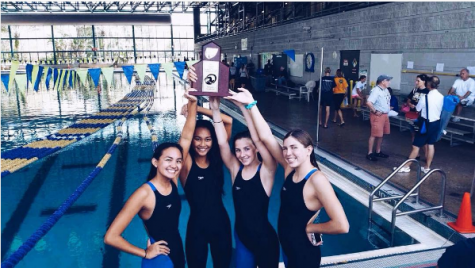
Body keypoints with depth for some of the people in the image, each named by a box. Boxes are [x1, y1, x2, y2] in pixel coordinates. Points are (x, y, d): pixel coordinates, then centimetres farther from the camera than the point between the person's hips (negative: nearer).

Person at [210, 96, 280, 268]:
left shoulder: (266, 170, -15)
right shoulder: (235, 169, -5)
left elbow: (258, 140, -29)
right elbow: (222, 143, -18)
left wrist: (244, 106, -35)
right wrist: (215, 110, -25)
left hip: (264, 239, -4)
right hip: (241, 237, 4)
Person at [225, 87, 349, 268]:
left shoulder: (317, 180, -25)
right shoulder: (290, 169, -6)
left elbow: (342, 225, -31)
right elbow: (266, 137, -7)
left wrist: (310, 227, -17)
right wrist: (250, 104, -11)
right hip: (286, 249, 7)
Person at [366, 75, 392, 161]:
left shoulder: (386, 90, 11)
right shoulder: (376, 90, -19)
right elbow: (368, 102, -29)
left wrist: (388, 109, 13)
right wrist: (375, 111, -21)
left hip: (385, 115, 9)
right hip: (377, 115, -9)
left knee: (381, 134, 14)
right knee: (374, 135, -5)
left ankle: (378, 152, 26)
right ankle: (369, 153, 3)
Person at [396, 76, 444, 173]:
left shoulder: (425, 97, -18)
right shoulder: (441, 97, -2)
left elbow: (417, 109, -6)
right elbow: (441, 110, 10)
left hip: (426, 123, -6)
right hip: (436, 122, 6)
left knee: (416, 146, -1)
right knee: (431, 145, 13)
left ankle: (406, 166, 5)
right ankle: (427, 167, 21)